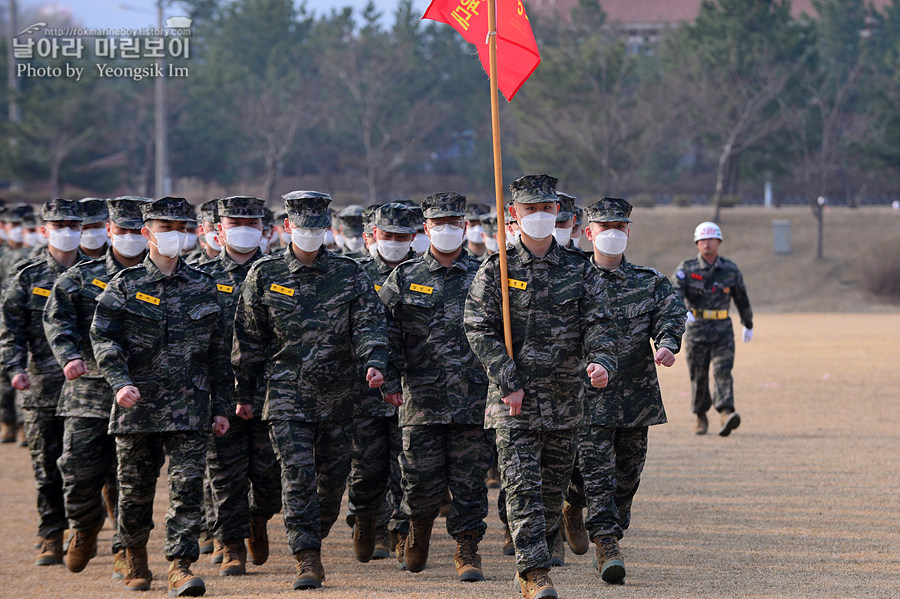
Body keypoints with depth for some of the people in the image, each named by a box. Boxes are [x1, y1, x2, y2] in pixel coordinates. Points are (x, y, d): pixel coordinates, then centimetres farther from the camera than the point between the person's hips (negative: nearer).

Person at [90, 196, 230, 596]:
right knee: (135, 490, 8)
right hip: (137, 403, -1)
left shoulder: (202, 286, 9)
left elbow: (217, 350, 13)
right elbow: (103, 338, -8)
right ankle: (135, 563, 29)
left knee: (187, 484, -11)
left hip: (188, 408, 1)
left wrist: (220, 406, 10)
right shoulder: (125, 285, 2)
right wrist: (121, 382, -25)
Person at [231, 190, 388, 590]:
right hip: (287, 396, -2)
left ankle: (311, 540, 32)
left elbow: (369, 323, -2)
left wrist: (374, 361, -22)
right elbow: (248, 338, 9)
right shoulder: (264, 275, 4)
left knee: (333, 478, 8)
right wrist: (244, 393, 10)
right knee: (298, 473, -13)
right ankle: (307, 561, -12)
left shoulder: (349, 274, 5)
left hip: (338, 396, 2)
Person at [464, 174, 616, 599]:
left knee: (553, 488, 9)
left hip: (565, 400, 3)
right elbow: (480, 330, -4)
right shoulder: (495, 270, 0)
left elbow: (598, 324, 2)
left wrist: (600, 360, -20)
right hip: (514, 400, -3)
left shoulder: (580, 270, 7)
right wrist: (508, 382, -13)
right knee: (523, 486, -12)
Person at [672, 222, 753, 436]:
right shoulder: (687, 269, -1)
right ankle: (701, 418, 20)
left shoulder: (730, 270, 5)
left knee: (723, 371, -15)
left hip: (722, 330, 0)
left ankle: (726, 414, -27)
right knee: (698, 377, 5)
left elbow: (742, 298, 19)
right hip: (696, 329, 0)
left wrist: (748, 325, 28)